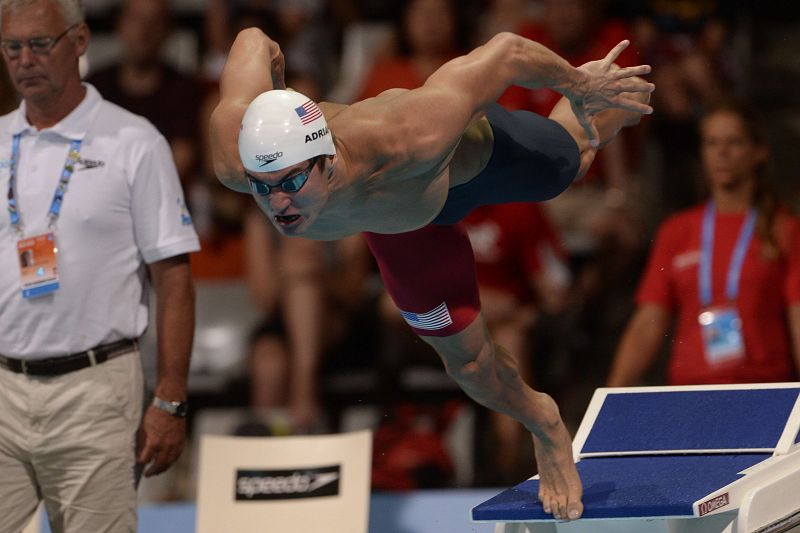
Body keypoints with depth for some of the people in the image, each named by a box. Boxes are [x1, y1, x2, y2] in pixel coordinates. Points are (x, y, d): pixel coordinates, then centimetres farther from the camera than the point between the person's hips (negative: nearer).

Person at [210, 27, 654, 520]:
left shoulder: (411, 142, -56)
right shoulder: (236, 161, -45)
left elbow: (505, 52, -41)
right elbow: (253, 41, -26)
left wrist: (579, 85, -23)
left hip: (475, 148, -3)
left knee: (577, 153, 32)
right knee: (464, 355, 15)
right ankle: (545, 430, 49)